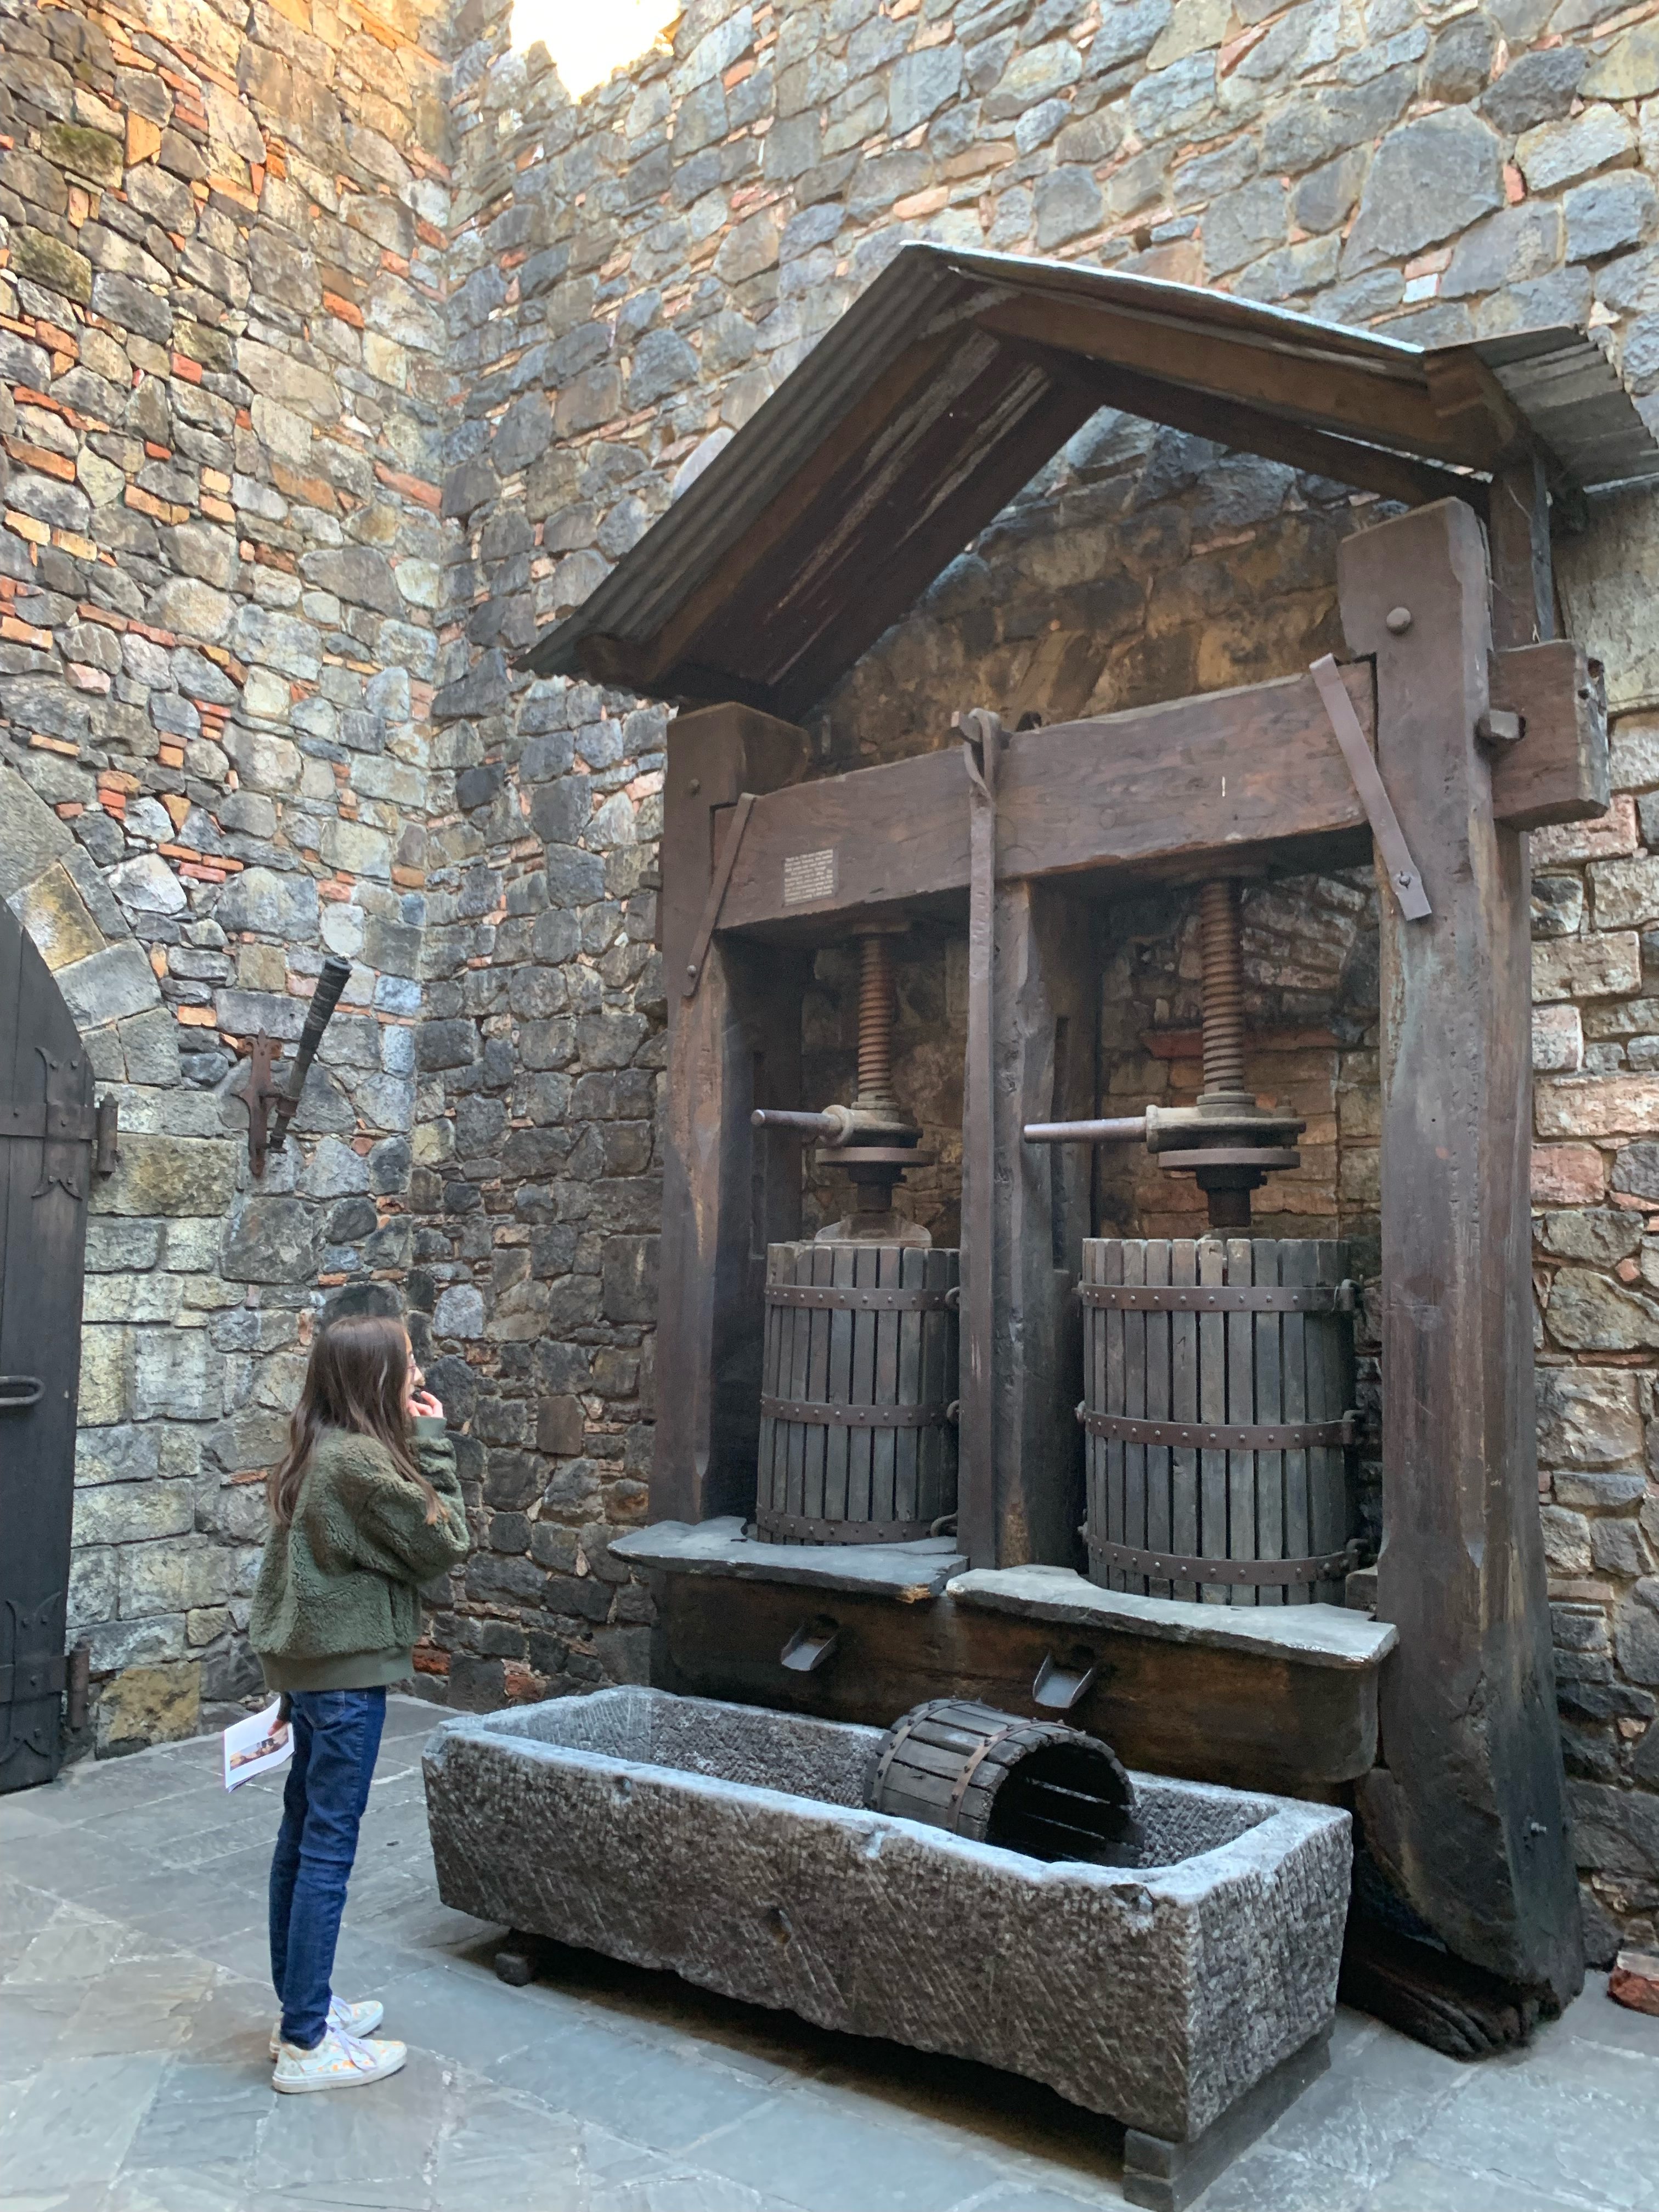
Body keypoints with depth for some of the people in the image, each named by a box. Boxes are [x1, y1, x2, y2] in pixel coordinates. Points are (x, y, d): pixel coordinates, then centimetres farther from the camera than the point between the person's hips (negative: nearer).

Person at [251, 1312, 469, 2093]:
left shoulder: (318, 1451, 7)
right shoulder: (359, 1461, -22)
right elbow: (442, 1544, -15)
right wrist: (432, 1441, -12)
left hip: (309, 1662, 10)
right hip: (347, 1669, -10)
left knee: (303, 1835, 17)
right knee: (330, 1846, -1)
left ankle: (302, 2007, 31)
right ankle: (307, 2044, 9)